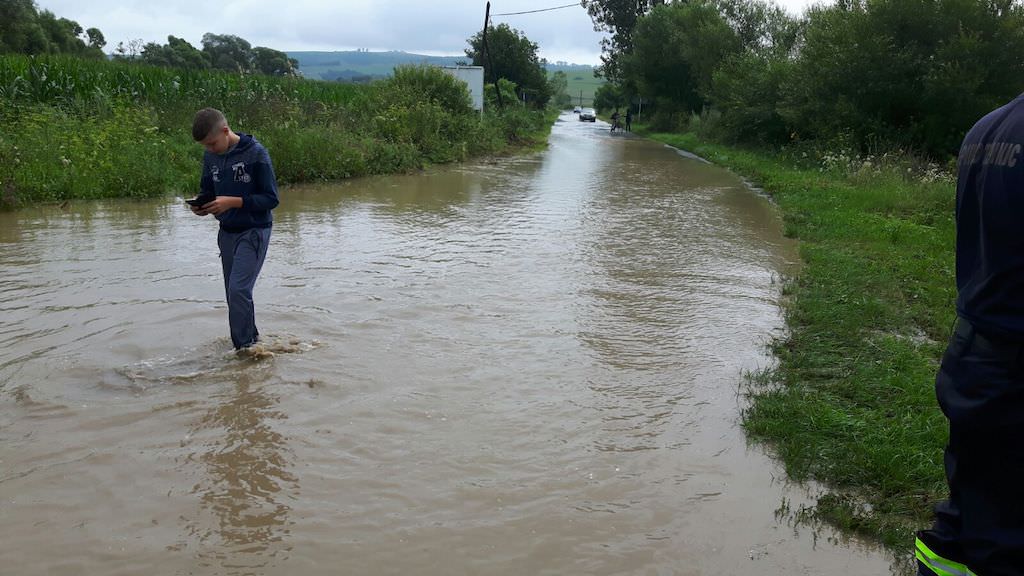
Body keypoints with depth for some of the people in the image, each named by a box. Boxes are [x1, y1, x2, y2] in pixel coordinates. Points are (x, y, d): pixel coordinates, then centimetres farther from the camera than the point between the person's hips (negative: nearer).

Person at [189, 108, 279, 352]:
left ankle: (245, 347, -7)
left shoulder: (255, 153, -15)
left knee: (239, 289, -16)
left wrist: (233, 202, -24)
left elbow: (271, 198, -15)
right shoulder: (210, 156, 3)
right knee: (234, 293, 11)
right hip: (227, 232, 7)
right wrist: (201, 205, -8)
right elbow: (206, 190, 16)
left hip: (253, 231, -7)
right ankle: (251, 339, 25)